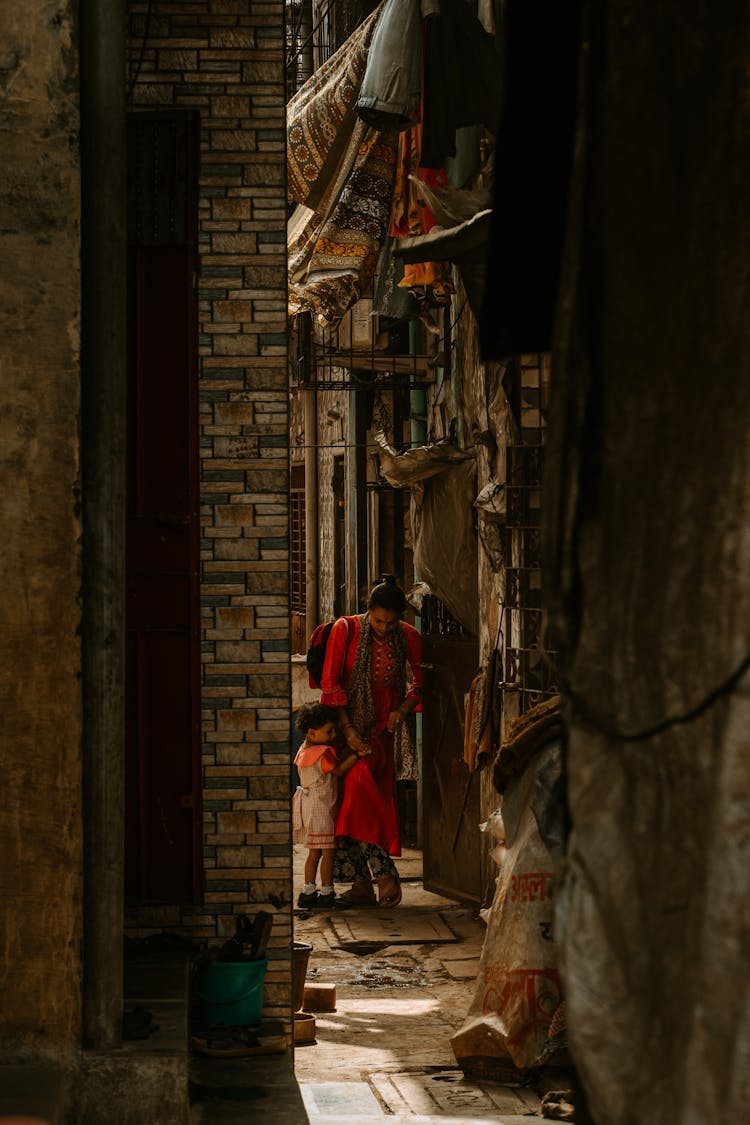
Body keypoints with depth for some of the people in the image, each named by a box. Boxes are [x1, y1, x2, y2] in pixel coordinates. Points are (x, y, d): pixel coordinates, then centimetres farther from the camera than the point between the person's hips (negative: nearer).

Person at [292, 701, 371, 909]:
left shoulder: (304, 750, 11)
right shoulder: (323, 753, -18)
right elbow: (338, 770, -13)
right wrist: (356, 754, -12)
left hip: (308, 805, 9)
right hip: (322, 808, -9)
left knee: (314, 852, 15)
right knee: (327, 852, -1)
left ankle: (308, 891, 15)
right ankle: (326, 893, 3)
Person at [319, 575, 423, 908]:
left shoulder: (408, 637, -2)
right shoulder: (345, 629, -7)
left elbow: (420, 681, 12)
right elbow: (330, 682, -7)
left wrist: (403, 709, -6)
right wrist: (347, 729, -12)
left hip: (381, 727, -1)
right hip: (347, 722, 1)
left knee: (361, 784, -21)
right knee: (350, 795, -4)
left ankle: (376, 876, -19)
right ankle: (362, 884, 0)